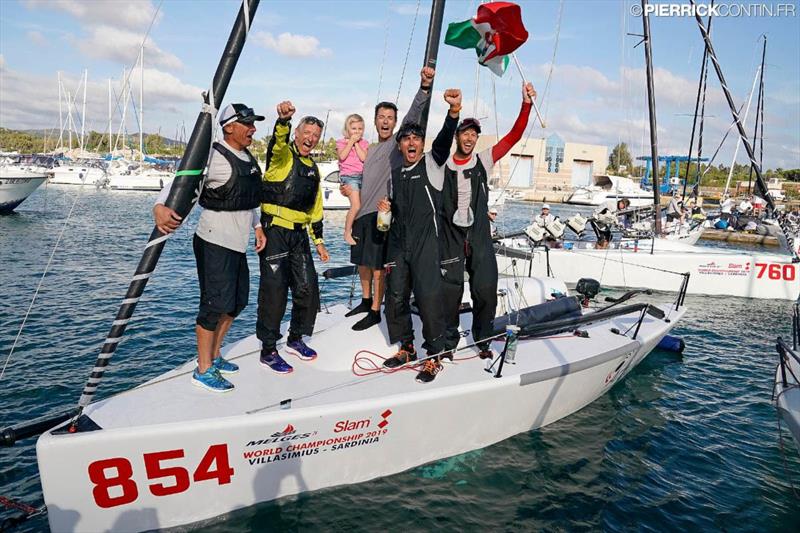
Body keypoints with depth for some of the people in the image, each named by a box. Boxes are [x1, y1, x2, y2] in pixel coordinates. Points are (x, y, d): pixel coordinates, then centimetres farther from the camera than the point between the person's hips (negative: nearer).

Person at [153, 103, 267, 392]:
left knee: (237, 301, 17)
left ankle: (214, 356, 33)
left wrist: (257, 226, 19)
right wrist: (160, 206, -42)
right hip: (214, 243, -9)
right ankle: (203, 370, 10)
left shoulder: (248, 157, 12)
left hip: (237, 244, 9)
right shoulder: (214, 157, -15)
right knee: (215, 304, -4)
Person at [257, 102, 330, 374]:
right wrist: (283, 119, -48)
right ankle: (268, 350, 7)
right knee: (274, 290, -5)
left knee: (308, 288, 8)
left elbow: (315, 208, 23)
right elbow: (279, 139, -27)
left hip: (299, 235, 7)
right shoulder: (282, 154, -1)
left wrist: (318, 240, 20)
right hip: (274, 232, -7)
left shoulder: (313, 168, 19)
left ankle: (296, 339, 28)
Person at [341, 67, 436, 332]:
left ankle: (375, 312, 8)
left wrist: (424, 87, -34)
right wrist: (351, 190, 12)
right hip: (363, 212, 8)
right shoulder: (371, 149, 19)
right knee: (362, 262, 16)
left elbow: (413, 115, -20)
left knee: (377, 266, -4)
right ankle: (366, 301, 34)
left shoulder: (398, 142, -3)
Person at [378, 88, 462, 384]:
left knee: (428, 298, -9)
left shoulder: (432, 163, 2)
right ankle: (406, 348, 27)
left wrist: (454, 112, -36)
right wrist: (386, 206, 3)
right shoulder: (395, 173, 17)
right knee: (396, 298, 9)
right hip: (398, 243, 6)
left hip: (425, 243, -6)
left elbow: (444, 140, -18)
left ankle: (434, 357, 4)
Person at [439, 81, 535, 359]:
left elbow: (514, 136, -3)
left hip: (480, 235, 1)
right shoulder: (442, 166, 0)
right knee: (450, 291, 3)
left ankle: (483, 341, 20)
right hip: (451, 235, -1)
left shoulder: (485, 160, 3)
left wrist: (526, 104, -12)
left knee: (486, 290, 2)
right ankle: (448, 342, 19)